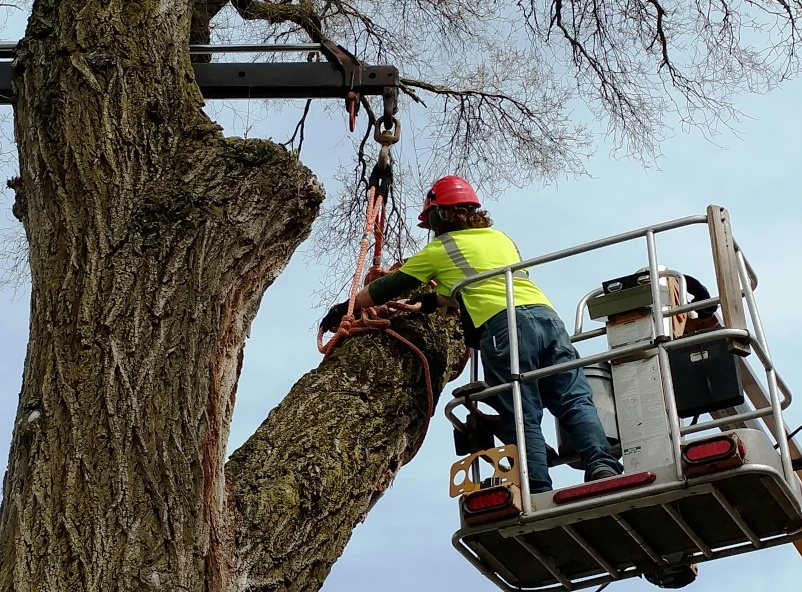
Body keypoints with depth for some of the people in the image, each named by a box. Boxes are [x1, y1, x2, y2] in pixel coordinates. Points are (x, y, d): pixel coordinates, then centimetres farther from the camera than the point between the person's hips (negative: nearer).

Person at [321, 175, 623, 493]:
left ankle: (539, 495, -23)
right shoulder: (500, 237, 32)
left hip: (503, 325, -5)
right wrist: (432, 301, 49)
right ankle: (601, 465, -29)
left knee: (522, 418, -9)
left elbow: (389, 288, 25)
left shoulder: (440, 249, 16)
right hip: (546, 314, 5)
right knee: (575, 401, -6)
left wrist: (344, 309, 39)